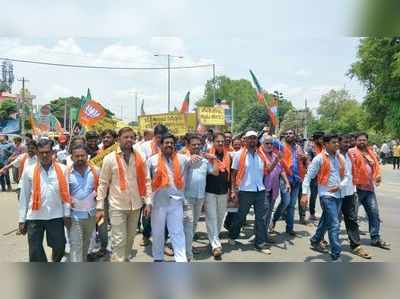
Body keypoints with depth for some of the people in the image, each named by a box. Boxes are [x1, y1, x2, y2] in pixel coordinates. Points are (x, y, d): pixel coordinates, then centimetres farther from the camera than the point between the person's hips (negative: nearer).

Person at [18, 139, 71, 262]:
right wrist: (21, 220, 4)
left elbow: (66, 193, -1)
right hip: (34, 217, 0)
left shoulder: (62, 169, -1)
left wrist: (67, 214, -4)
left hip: (56, 216, 0)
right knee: (35, 252, 7)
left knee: (59, 247, 11)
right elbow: (24, 197, 4)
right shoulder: (29, 171, 0)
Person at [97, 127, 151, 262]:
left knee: (130, 238, 18)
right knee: (119, 241, -2)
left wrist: (148, 202, -1)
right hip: (117, 206, -3)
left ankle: (126, 260, 38)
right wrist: (100, 207, -6)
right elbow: (103, 184, -4)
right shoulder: (110, 158, -6)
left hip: (136, 205, 4)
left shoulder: (139, 158, 2)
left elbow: (146, 181, 5)